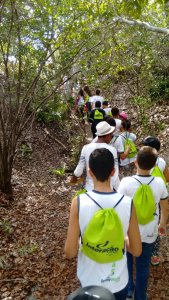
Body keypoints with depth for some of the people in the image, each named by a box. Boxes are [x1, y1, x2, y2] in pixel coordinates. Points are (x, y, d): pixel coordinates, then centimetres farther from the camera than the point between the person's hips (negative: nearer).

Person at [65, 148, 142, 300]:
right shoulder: (128, 203, -19)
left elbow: (70, 252, -16)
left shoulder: (79, 203, -23)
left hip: (89, 281, 0)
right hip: (118, 282, 1)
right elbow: (137, 251, -9)